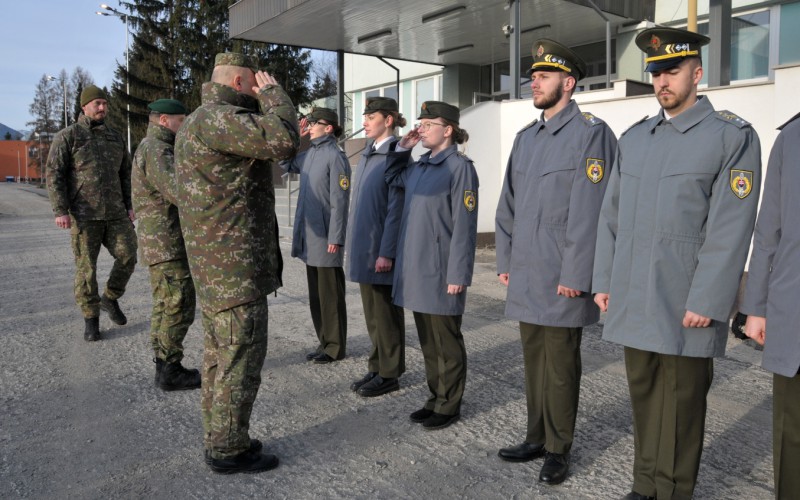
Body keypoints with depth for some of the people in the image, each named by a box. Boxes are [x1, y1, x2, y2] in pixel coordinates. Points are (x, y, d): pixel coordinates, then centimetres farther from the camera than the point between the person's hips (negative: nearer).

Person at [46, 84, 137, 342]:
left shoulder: (115, 137, 14)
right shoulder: (67, 136, -2)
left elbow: (125, 174, 17)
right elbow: (54, 174, -7)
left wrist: (129, 206, 8)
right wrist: (60, 210, -16)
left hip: (114, 213, 4)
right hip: (83, 214, -4)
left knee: (127, 256, -5)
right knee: (86, 268, -1)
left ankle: (110, 299, 19)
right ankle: (91, 319, 11)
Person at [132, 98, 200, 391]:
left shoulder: (152, 148, 18)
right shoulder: (156, 150, -16)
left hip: (162, 243, 10)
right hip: (168, 244, -10)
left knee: (166, 307, 13)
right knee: (178, 309, -4)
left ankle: (166, 368, 20)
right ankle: (170, 372, 4)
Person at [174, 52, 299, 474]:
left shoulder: (196, 122, 17)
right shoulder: (218, 118, -16)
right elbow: (283, 140, -28)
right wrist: (273, 94, -15)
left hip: (214, 267, 11)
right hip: (235, 265, -11)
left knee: (219, 355, 17)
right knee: (240, 360, 0)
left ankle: (220, 438, 29)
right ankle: (228, 450, 12)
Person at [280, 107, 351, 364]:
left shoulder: (335, 157, -13)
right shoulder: (310, 154, 10)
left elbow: (339, 202, -16)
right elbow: (286, 163, 26)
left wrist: (335, 238, -18)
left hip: (325, 237, -8)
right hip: (309, 236, 8)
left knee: (330, 295, 3)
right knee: (316, 293, 15)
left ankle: (335, 347, 15)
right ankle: (325, 342, 27)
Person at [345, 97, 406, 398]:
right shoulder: (367, 154, 13)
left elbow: (396, 208, -17)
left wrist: (386, 253, -19)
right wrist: (352, 244, 15)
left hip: (381, 249, -8)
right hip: (363, 247, 8)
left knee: (386, 314, 4)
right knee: (372, 313, 16)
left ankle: (389, 375, 16)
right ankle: (376, 367, 28)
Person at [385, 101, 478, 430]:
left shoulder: (459, 167, -11)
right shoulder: (420, 166, 11)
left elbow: (464, 224, -15)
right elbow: (392, 179, 29)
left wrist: (458, 274, -17)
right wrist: (401, 149, 13)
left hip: (441, 271, -8)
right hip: (416, 267, 8)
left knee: (446, 342, 6)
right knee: (427, 340, 16)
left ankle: (449, 406, 20)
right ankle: (436, 397, 30)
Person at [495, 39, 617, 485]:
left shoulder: (592, 133, -9)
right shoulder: (526, 137, 14)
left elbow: (589, 210, -16)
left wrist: (575, 276, -18)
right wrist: (506, 260, 11)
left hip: (561, 279, -7)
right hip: (526, 276, 7)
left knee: (560, 367, 5)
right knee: (534, 360, 16)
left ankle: (559, 449, 21)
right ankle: (537, 438, 31)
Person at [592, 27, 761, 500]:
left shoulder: (733, 136, -4)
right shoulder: (634, 137, 11)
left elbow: (731, 228, -11)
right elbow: (612, 214, 11)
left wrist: (706, 301, -15)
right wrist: (603, 280, 7)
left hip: (686, 304, -5)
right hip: (633, 301, 5)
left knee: (681, 403, 7)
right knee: (643, 395, 15)